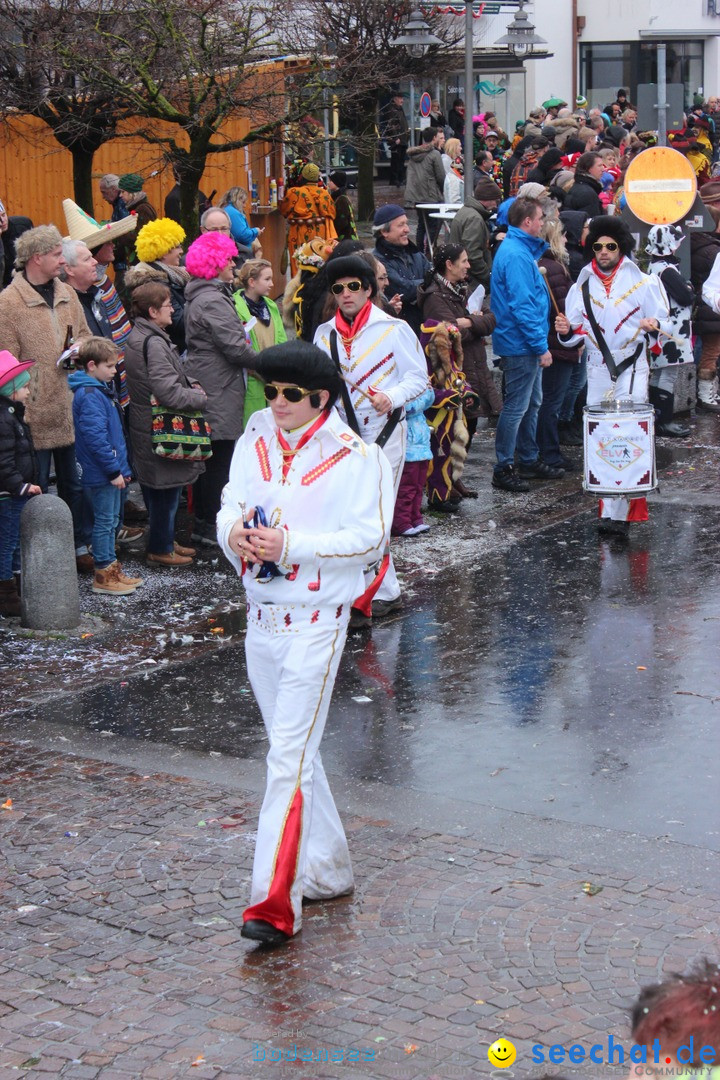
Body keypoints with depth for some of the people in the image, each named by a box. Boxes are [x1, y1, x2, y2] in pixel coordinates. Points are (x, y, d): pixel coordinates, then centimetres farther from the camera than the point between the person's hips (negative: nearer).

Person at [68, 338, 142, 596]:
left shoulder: (101, 390, 12)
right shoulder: (90, 396, -20)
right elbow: (96, 437, -25)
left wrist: (123, 467, 18)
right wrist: (114, 470, -22)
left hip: (109, 471, 10)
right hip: (100, 474, -10)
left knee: (111, 520, 16)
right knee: (104, 521, -2)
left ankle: (111, 570, 26)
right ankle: (104, 576, 7)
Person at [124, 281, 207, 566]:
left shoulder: (136, 337, 9)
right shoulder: (153, 343, -23)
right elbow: (169, 393, -27)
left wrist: (188, 386, 7)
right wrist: (201, 397, -13)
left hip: (145, 425, 10)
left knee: (158, 491, 19)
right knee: (167, 490, 2)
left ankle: (165, 540, 30)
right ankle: (161, 549, 12)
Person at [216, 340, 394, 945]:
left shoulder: (355, 458, -9)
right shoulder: (254, 445, 8)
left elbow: (370, 537, -15)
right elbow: (232, 505, 9)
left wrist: (291, 545, -24)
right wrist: (233, 531, -16)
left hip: (315, 624, -7)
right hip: (261, 618, 7)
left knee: (289, 757, -13)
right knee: (293, 751, 16)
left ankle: (274, 902, -14)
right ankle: (328, 870, 32)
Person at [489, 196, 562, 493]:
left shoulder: (522, 249, 12)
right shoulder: (516, 256, -20)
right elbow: (522, 306, -24)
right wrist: (541, 346, -21)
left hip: (527, 345, 11)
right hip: (521, 345, -11)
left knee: (532, 404, 19)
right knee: (516, 407, -4)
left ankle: (529, 460, 29)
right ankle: (504, 469, 3)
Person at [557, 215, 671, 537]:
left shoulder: (643, 283, 3)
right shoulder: (582, 287, 11)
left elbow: (664, 323, 3)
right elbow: (576, 332, 12)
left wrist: (654, 325, -19)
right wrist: (566, 330, -10)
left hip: (632, 368, -4)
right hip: (597, 370, 4)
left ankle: (616, 512, -18)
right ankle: (613, 509, 15)